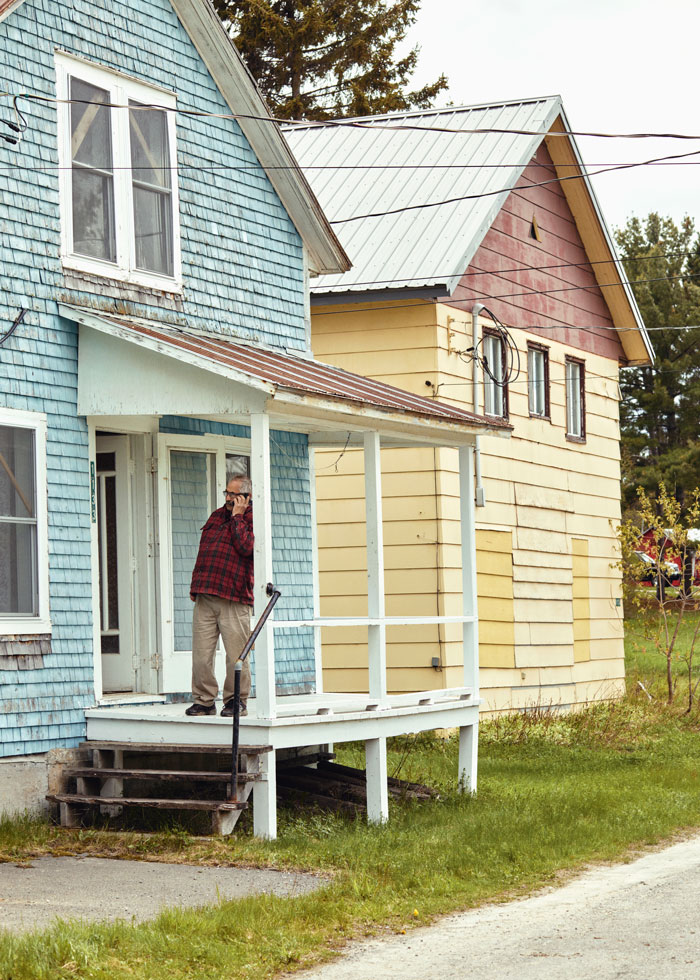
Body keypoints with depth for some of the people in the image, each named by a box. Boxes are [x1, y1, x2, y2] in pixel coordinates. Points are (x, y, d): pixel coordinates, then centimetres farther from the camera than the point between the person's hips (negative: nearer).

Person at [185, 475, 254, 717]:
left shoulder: (252, 519, 2)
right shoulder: (216, 516, 21)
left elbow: (246, 547, -16)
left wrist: (237, 516, -8)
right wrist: (195, 586, 19)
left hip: (234, 599, -5)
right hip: (204, 597, 5)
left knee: (236, 654, -3)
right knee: (201, 653, 2)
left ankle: (236, 700, 9)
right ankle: (204, 700, 9)